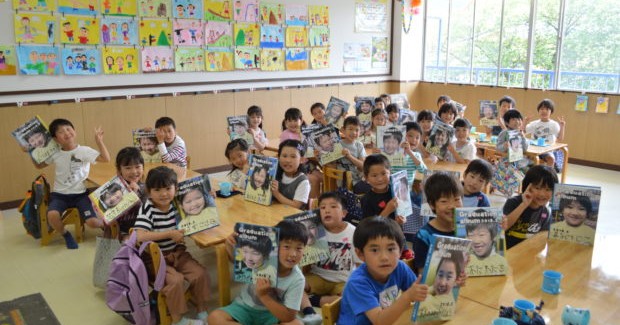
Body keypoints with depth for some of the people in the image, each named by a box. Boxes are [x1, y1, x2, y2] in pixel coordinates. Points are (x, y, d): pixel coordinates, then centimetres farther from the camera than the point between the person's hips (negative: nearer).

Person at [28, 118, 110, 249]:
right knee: (52, 215, -30)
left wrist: (99, 140, -25)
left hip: (80, 194, -2)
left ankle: (106, 223, 21)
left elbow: (106, 159, -20)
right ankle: (66, 235, 3)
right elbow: (39, 165, 21)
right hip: (59, 194, 2)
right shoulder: (55, 154, 3)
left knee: (92, 222, -19)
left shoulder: (84, 150, -7)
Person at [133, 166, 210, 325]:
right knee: (175, 279, -24)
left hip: (177, 252, 5)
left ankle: (202, 310, 12)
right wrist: (170, 234, -31)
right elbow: (139, 236, -34)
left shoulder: (177, 203, -6)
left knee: (200, 273, -9)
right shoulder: (148, 209, -21)